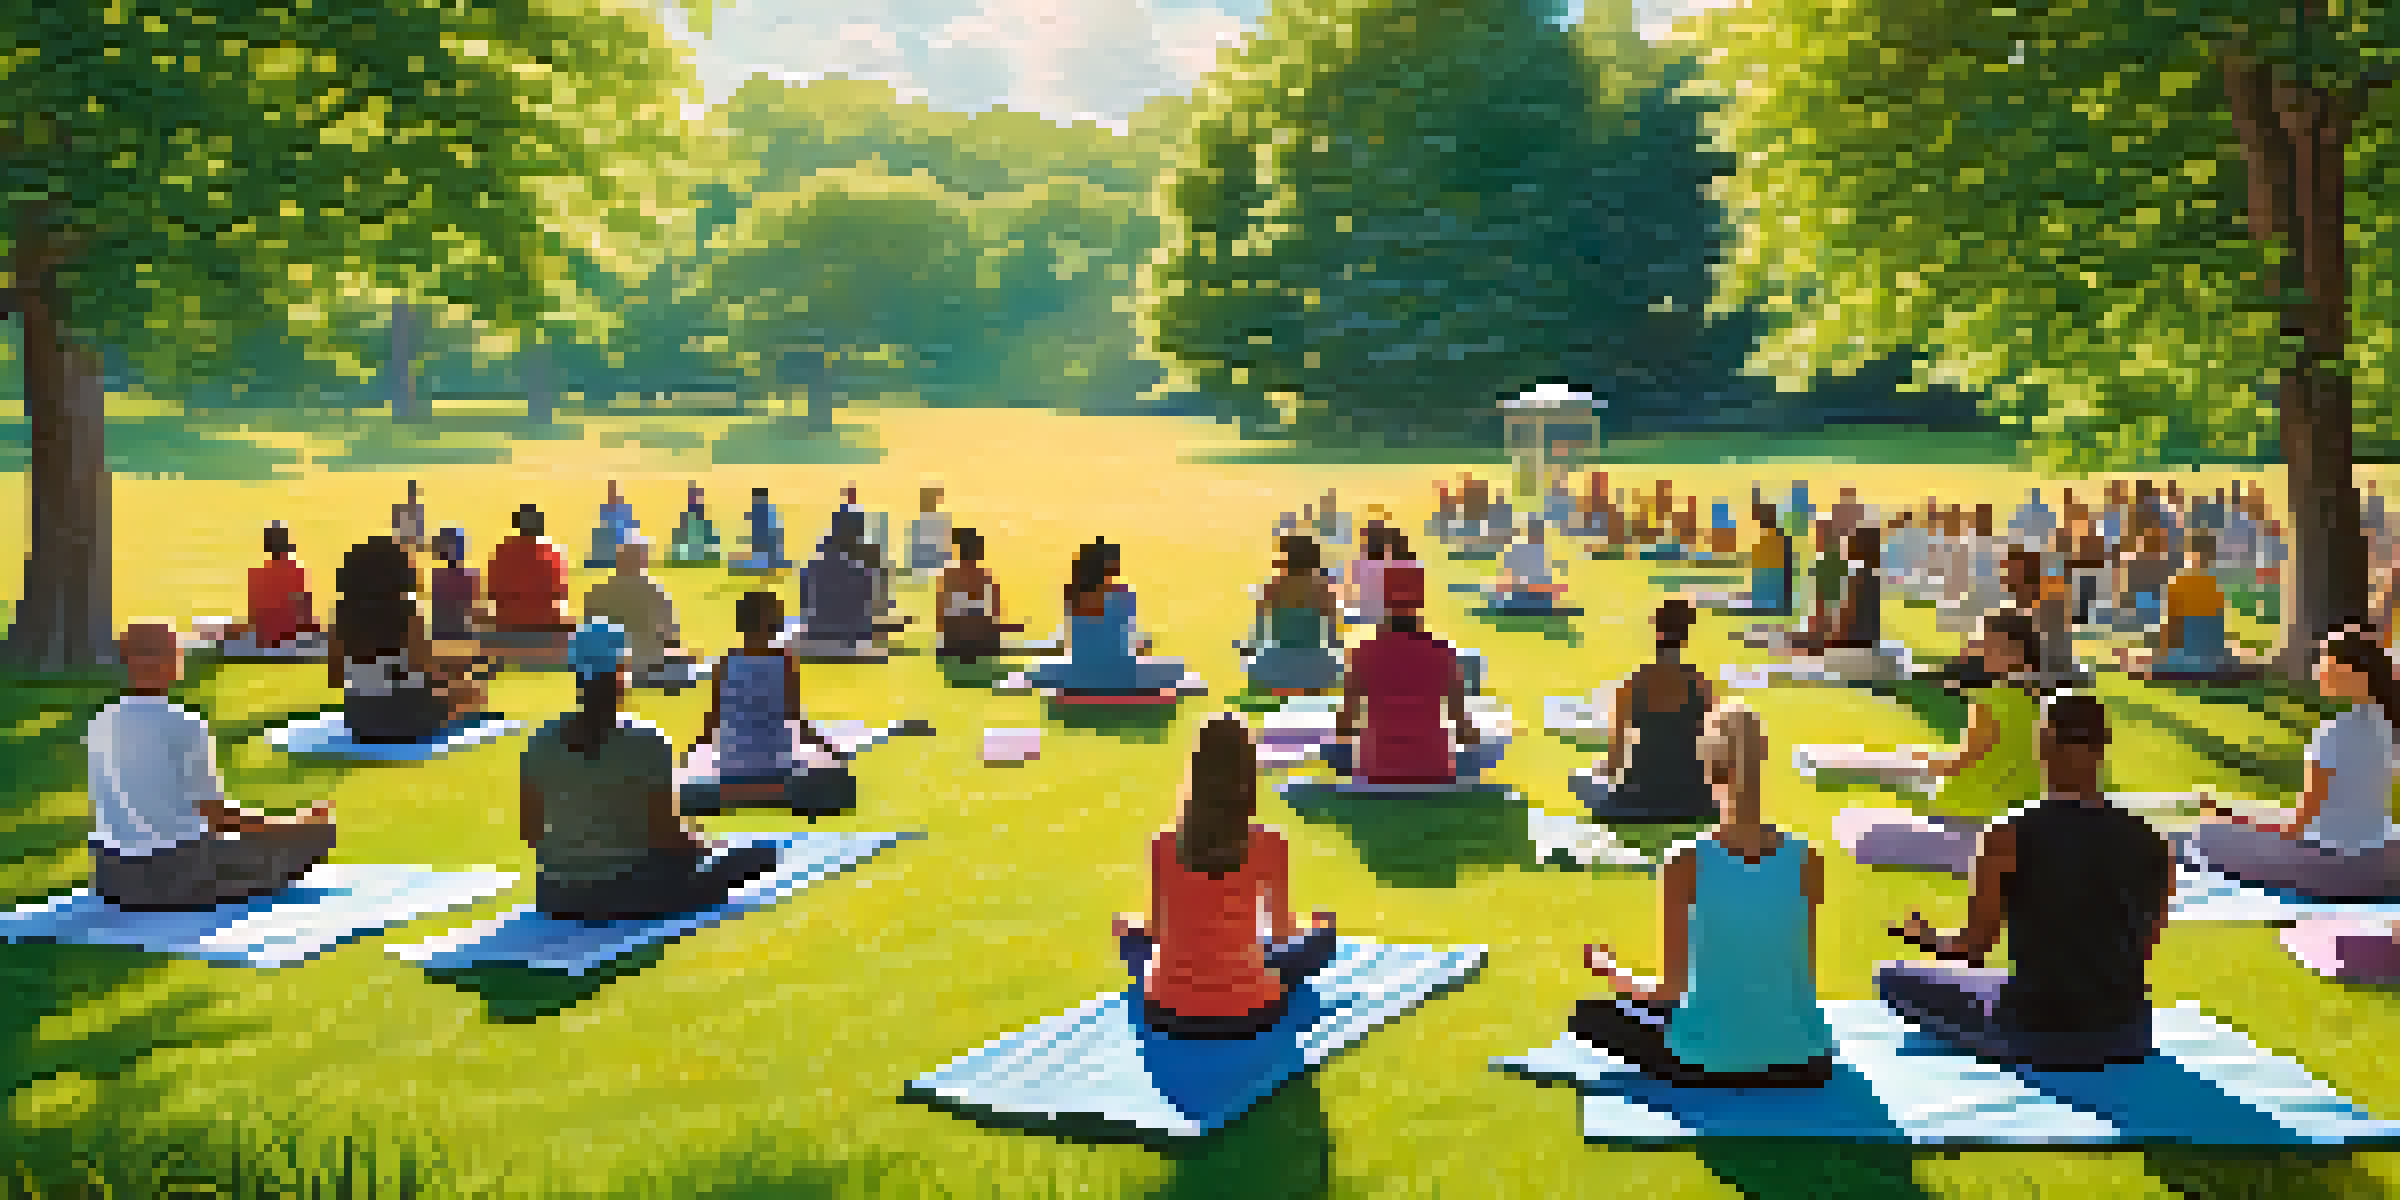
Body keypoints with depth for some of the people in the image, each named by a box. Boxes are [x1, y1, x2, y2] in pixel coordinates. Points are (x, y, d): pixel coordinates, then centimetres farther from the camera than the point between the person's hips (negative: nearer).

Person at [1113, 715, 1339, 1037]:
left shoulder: (1164, 844, -6)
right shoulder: (1270, 845, -12)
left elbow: (1156, 930, 5)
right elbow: (1283, 931, 1)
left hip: (1172, 1013, 2)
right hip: (1248, 1015, -1)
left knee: (1130, 933, 30)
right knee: (1323, 935, 20)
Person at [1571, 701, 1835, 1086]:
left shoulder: (1688, 862, -14)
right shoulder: (1806, 859, -5)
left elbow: (1672, 988, -10)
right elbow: (1806, 977, 3)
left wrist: (1608, 968, 9)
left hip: (1712, 1062, -4)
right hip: (1798, 1061, 4)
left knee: (1590, 1012, 21)